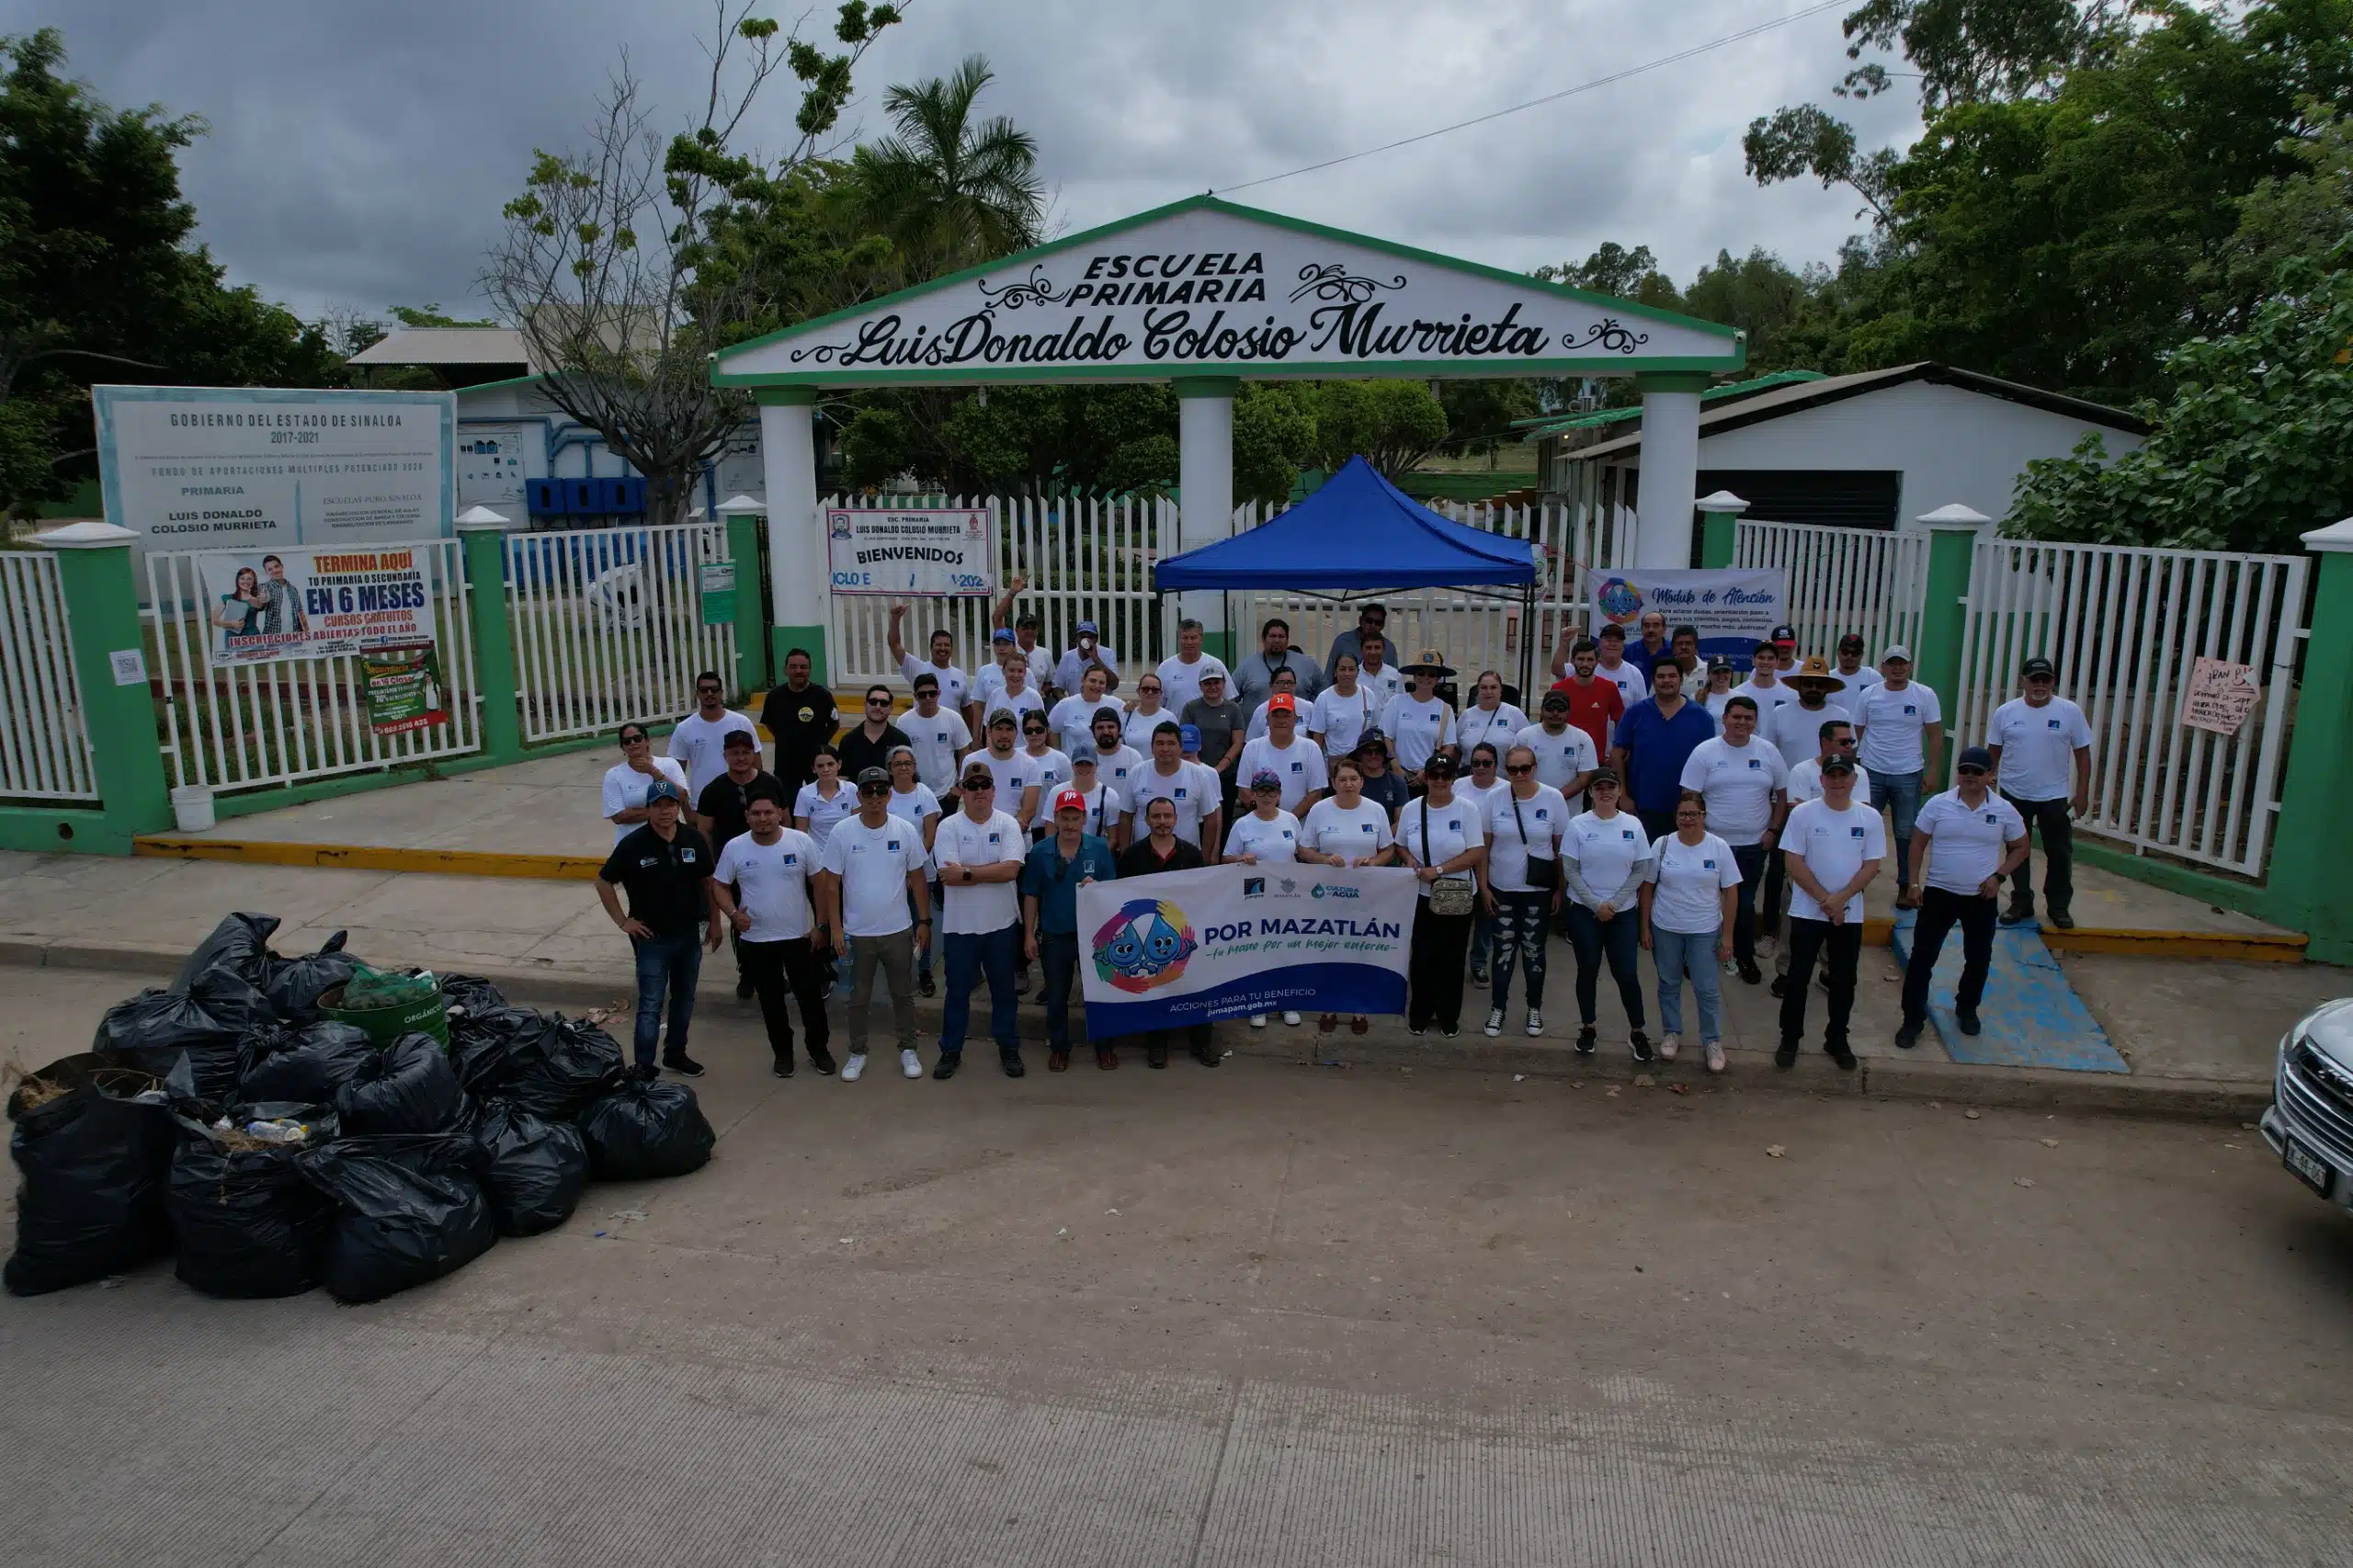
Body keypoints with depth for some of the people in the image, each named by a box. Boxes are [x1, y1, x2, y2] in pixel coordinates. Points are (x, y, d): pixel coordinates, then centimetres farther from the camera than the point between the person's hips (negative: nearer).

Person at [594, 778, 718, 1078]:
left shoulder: (694, 840, -5)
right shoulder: (633, 844, -14)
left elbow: (708, 882, 7)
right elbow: (604, 882, -3)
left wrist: (715, 922, 7)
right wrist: (623, 921, -6)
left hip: (689, 935, 4)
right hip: (652, 938, -4)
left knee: (684, 999, 16)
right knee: (650, 1006, -2)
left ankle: (676, 1054, 33)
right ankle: (644, 1068, 6)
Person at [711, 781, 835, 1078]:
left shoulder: (801, 841, -10)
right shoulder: (734, 848, -8)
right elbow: (719, 886, 2)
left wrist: (821, 925, -6)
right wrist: (733, 913, -17)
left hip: (800, 936, -1)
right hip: (756, 941, 1)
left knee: (810, 996, 8)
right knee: (771, 1000, 13)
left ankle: (819, 1050, 27)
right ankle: (783, 1052, 31)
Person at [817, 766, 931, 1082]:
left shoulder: (906, 831, -6)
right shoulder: (842, 833, -9)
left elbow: (918, 880, 2)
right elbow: (831, 884, -4)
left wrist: (924, 921, 1)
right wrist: (835, 927, -7)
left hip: (898, 929, 1)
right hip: (858, 932, -1)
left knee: (903, 994, 13)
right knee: (859, 997, 12)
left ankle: (908, 1049, 27)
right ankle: (857, 1053, 26)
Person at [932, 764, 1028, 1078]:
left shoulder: (1008, 825, -4)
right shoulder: (948, 827, -6)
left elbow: (1012, 870, -17)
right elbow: (948, 876, -16)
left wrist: (967, 872, -18)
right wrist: (992, 872, -17)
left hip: (1002, 923, 1)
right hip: (960, 924, -1)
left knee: (1003, 989, 14)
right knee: (958, 991, 11)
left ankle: (1008, 1048, 27)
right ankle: (951, 1051, 24)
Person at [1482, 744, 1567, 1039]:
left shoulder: (1554, 799, -9)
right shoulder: (1494, 799, -7)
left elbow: (1562, 848, -2)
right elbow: (1484, 846, 0)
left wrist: (1561, 889, -2)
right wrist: (1483, 886, -2)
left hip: (1539, 891, -1)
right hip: (1502, 889, 1)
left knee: (1534, 950, 9)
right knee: (1504, 950, 9)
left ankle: (1535, 1009, 26)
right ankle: (1498, 1008, 22)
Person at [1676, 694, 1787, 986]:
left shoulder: (1768, 751, 2)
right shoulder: (1704, 752, -6)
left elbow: (1782, 794, 9)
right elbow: (1689, 798, -5)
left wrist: (1773, 830, 2)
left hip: (1754, 844, 2)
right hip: (1713, 842, -2)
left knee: (1745, 904, 13)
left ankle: (1746, 958, 28)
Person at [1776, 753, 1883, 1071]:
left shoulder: (1869, 817, -2)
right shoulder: (1803, 814, -8)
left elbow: (1871, 866, -3)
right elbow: (1794, 863, -9)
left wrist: (1841, 898, -15)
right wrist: (1824, 899, -15)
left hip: (1850, 914, 2)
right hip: (1807, 911, -2)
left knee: (1844, 981, 11)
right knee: (1798, 978, 4)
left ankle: (1837, 1040, 26)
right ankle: (1790, 1039, 17)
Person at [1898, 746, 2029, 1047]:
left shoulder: (2004, 811, -4)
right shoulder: (1937, 805, -7)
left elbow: (2019, 848, 9)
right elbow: (1918, 844, 0)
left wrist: (1999, 875, -5)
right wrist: (1914, 883, -4)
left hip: (1981, 898, 2)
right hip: (1939, 893, -1)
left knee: (1978, 958, 15)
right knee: (1922, 956, -1)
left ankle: (1967, 1009, 38)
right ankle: (1913, 1019, 8)